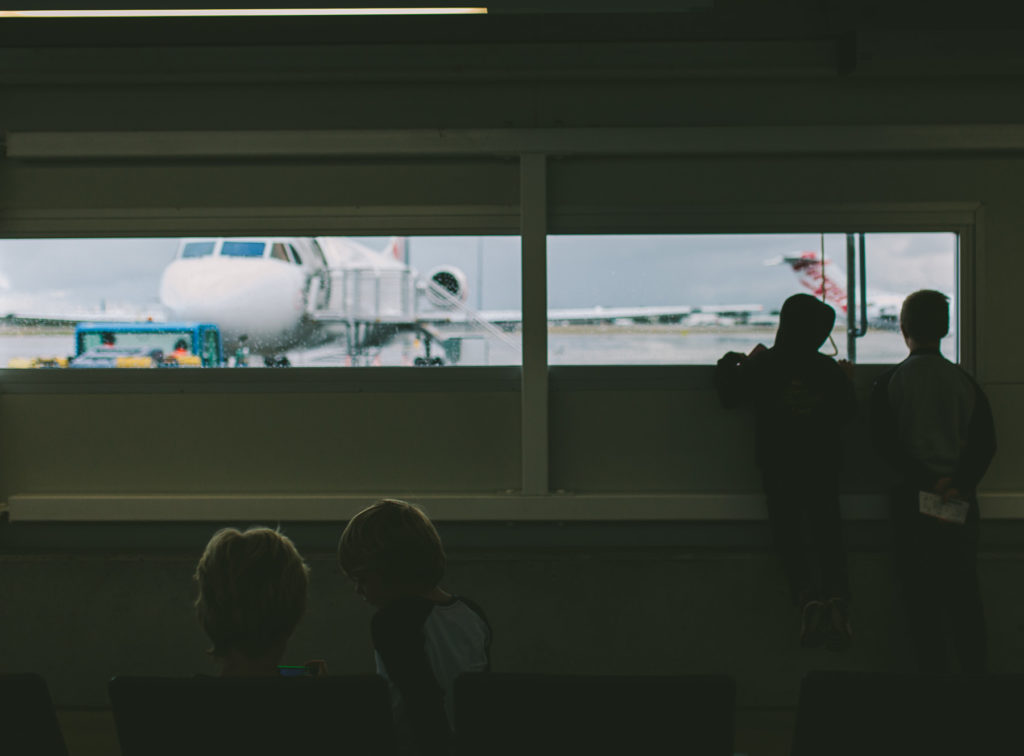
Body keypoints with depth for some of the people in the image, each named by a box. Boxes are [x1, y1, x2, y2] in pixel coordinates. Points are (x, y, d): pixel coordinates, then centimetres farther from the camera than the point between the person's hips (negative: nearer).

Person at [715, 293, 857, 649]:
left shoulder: (762, 366, -8)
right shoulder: (828, 369, -2)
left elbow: (729, 396, 2)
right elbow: (848, 409, 8)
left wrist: (729, 363, 17)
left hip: (778, 468, -2)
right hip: (822, 465, 2)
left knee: (787, 534, 3)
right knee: (827, 534, 7)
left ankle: (807, 596, -17)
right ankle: (836, 597, -13)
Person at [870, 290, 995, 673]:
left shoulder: (888, 383, -2)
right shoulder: (966, 382, 4)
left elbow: (884, 442, -9)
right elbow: (986, 443, -3)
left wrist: (929, 479, -11)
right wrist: (962, 482, -11)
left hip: (913, 497, -2)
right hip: (962, 499, 2)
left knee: (921, 588, 4)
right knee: (964, 587, 7)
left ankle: (933, 670, 4)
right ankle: (976, 670, 5)